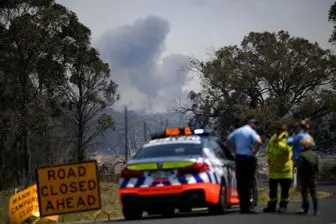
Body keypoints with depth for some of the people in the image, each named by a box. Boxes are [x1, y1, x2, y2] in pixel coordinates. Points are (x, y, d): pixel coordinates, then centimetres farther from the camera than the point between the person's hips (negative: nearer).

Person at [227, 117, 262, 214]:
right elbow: (258, 142, -27)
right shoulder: (251, 132, -11)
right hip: (248, 158, -6)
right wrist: (254, 152, -14)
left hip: (238, 157, 6)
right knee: (249, 182, -4)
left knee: (240, 182, 8)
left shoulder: (238, 131, 9)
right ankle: (248, 206, -9)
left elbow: (229, 138, 22)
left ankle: (243, 206, 11)